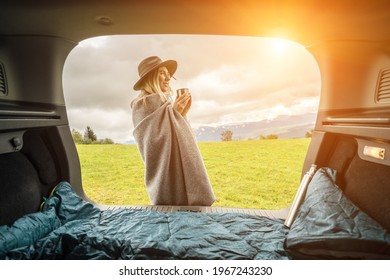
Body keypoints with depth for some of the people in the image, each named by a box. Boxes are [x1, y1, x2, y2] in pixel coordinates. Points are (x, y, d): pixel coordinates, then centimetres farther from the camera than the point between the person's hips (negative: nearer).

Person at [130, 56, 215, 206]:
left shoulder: (167, 102, 15)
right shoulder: (141, 105, -6)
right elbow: (151, 145, -17)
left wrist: (182, 114, 1)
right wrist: (173, 114, -17)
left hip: (184, 169, 7)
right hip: (166, 174, -7)